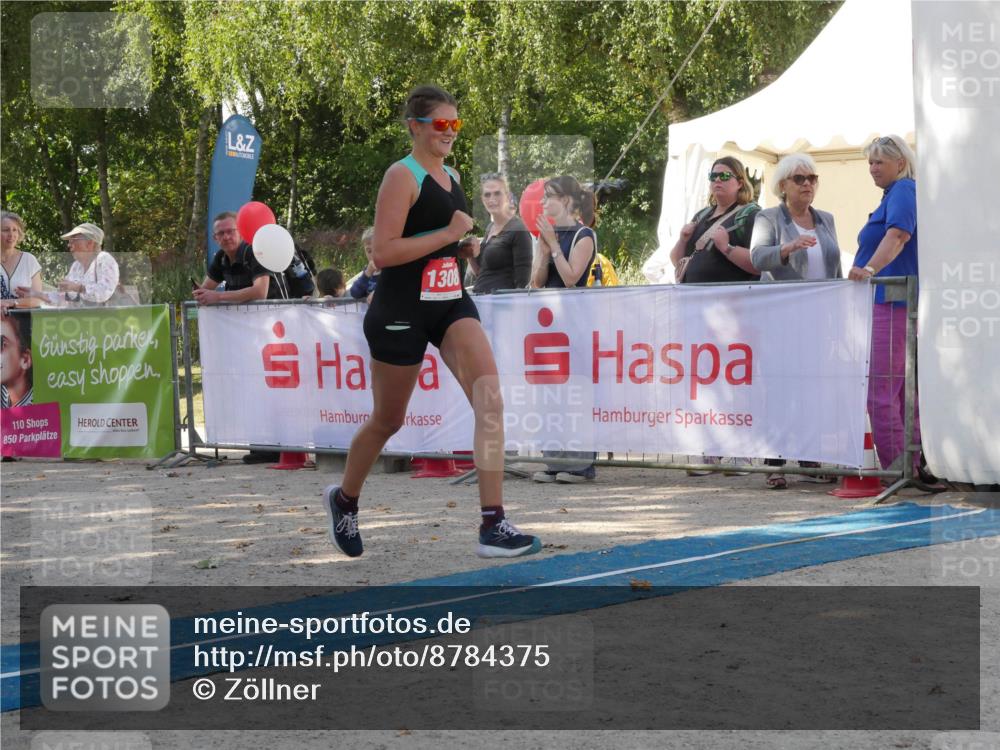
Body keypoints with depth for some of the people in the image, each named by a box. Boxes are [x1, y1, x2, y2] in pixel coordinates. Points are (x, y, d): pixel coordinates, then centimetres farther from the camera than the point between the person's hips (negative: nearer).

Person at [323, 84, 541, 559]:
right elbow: (382, 252, -21)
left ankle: (493, 525, -19)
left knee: (489, 397, -16)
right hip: (401, 310, -6)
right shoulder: (403, 176, -11)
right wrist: (448, 234, -21)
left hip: (450, 302, 6)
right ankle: (343, 499, 38)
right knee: (388, 420, 10)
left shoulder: (451, 176, 13)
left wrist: (469, 245, 10)